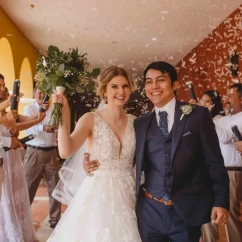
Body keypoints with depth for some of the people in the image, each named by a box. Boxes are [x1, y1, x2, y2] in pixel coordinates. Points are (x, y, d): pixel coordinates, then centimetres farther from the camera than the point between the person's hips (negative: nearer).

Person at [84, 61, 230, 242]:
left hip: (188, 211, -2)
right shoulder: (140, 124, 6)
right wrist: (96, 165, -2)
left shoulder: (198, 115, -2)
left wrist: (220, 201, -8)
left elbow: (214, 161, -3)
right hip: (150, 212, 2)